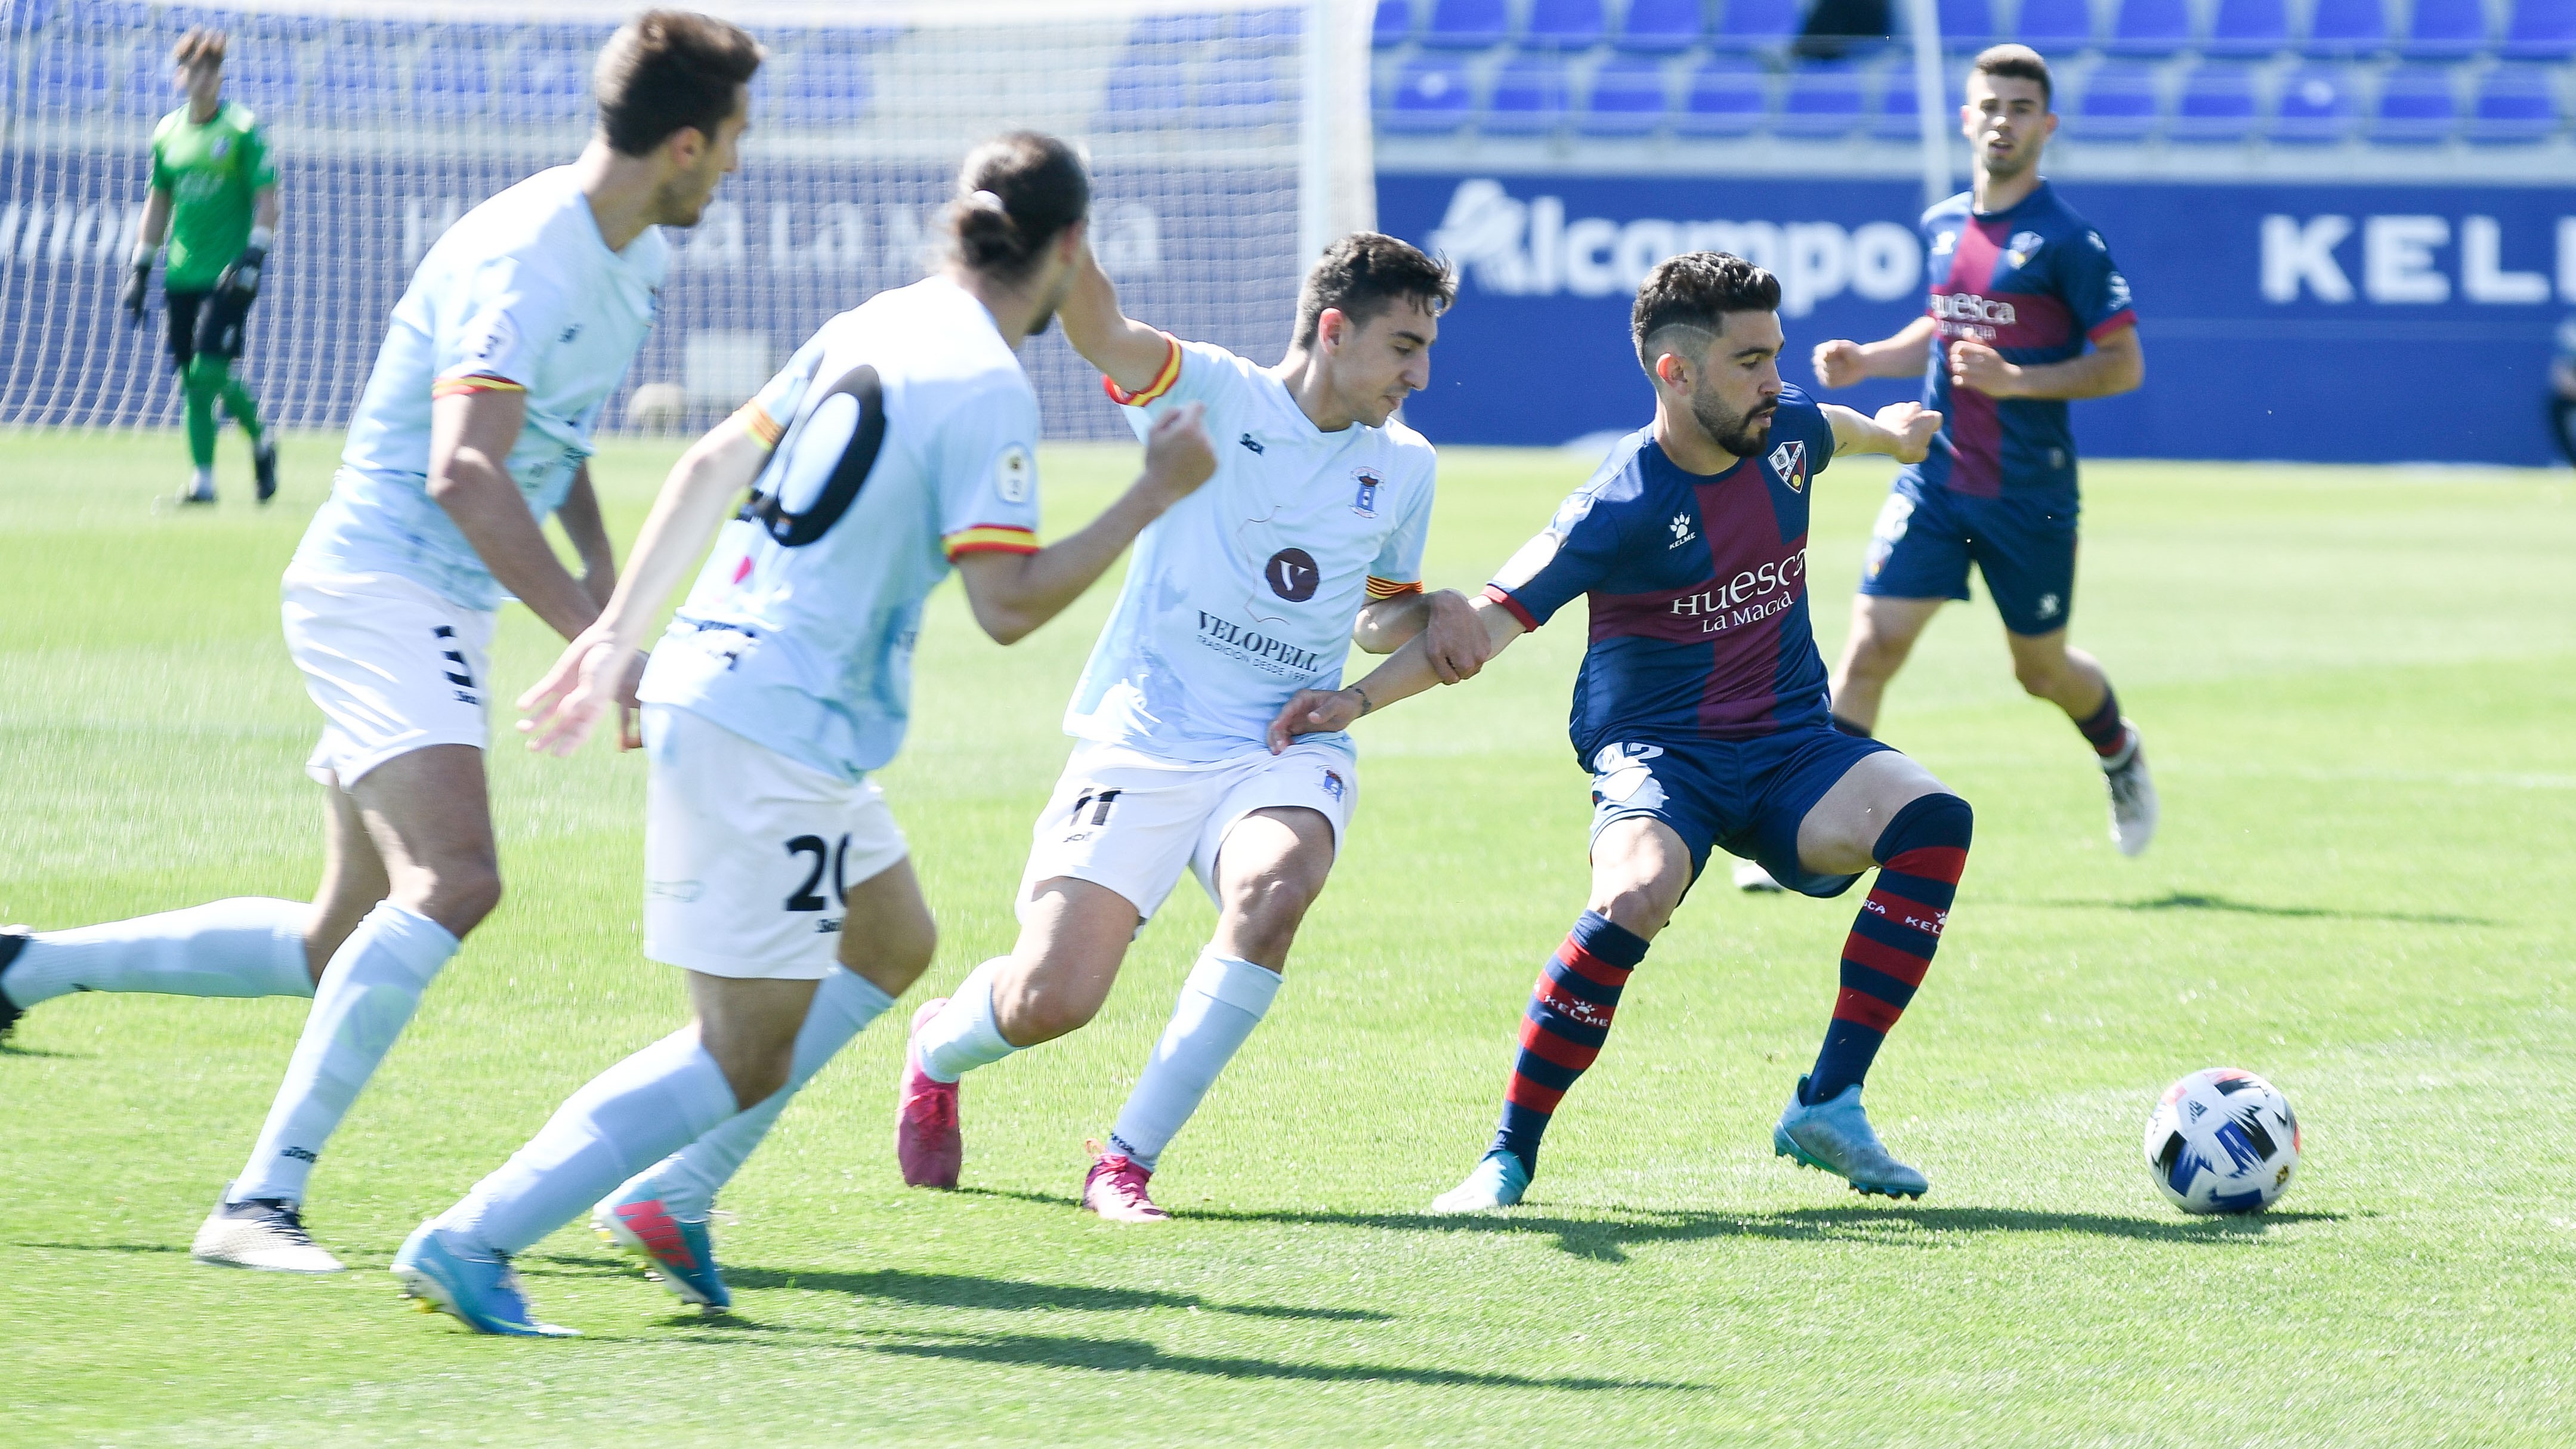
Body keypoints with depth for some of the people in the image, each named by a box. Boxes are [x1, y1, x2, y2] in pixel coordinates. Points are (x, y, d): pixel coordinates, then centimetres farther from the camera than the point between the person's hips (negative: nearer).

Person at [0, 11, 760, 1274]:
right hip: (380, 590, -10)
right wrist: (597, 638, -38)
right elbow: (460, 472, -34)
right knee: (452, 880, -28)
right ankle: (259, 1204, -30)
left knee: (332, 951, 11)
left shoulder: (631, 257, 10)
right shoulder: (523, 263, -21)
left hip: (437, 616, 10)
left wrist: (599, 558, 14)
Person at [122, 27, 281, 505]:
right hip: (182, 275, 5)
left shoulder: (243, 129, -4)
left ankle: (260, 437, 7)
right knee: (191, 378, 4)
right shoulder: (167, 132, 11)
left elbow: (266, 200, -6)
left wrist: (253, 259, -17)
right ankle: (202, 475, 9)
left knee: (209, 370, -15)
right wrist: (139, 270, 17)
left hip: (228, 274, -5)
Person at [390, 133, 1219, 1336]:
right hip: (774, 731, -10)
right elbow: (1007, 604, -19)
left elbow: (712, 464, 18)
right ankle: (470, 1241, -8)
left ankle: (666, 1195, 21)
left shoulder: (876, 328, 11)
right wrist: (1155, 494, -11)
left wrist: (618, 633, 24)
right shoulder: (987, 387, -13)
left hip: (710, 683, 10)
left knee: (892, 941, 25)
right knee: (748, 1060, -4)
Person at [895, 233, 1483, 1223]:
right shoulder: (1211, 395, -4)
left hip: (1287, 749, 3)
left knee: (1273, 889, -33)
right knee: (1048, 1001, -11)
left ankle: (1129, 1158, -20)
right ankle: (937, 1047, 29)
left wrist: (1434, 614, 4)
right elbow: (1101, 333, -22)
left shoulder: (1404, 469, 11)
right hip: (1144, 743, -3)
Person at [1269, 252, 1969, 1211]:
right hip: (1660, 756, -6)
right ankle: (1509, 1156, -20)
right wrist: (1358, 699, -31)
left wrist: (1889, 431, 51)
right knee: (1636, 896, -37)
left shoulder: (1784, 432, 1)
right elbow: (1495, 619, -19)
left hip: (1790, 750, 6)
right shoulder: (1624, 507, -18)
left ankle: (1829, 1105, -14)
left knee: (1934, 822, -22)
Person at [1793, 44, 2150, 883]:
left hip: (2031, 495, -4)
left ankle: (2120, 755, 46)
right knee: (1871, 646, -9)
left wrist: (2016, 380, -22)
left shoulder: (2063, 240, -11)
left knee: (2040, 668, 12)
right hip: (1935, 482, 4)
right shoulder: (1944, 226, 8)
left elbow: (2123, 366, -11)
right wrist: (1866, 361, 8)